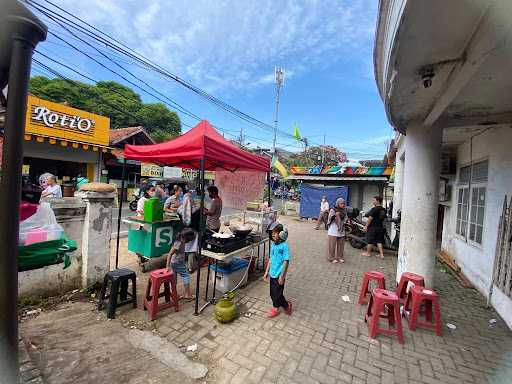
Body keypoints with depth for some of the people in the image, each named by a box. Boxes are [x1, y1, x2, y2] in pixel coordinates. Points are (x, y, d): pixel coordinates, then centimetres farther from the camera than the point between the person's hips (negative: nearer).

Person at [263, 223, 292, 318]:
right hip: (272, 274, 7)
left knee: (277, 294, 7)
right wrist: (267, 271, 13)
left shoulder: (284, 246, -19)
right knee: (272, 293, 18)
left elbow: (286, 261, -19)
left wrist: (282, 275, -18)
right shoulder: (273, 244, 2)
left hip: (279, 275, -7)